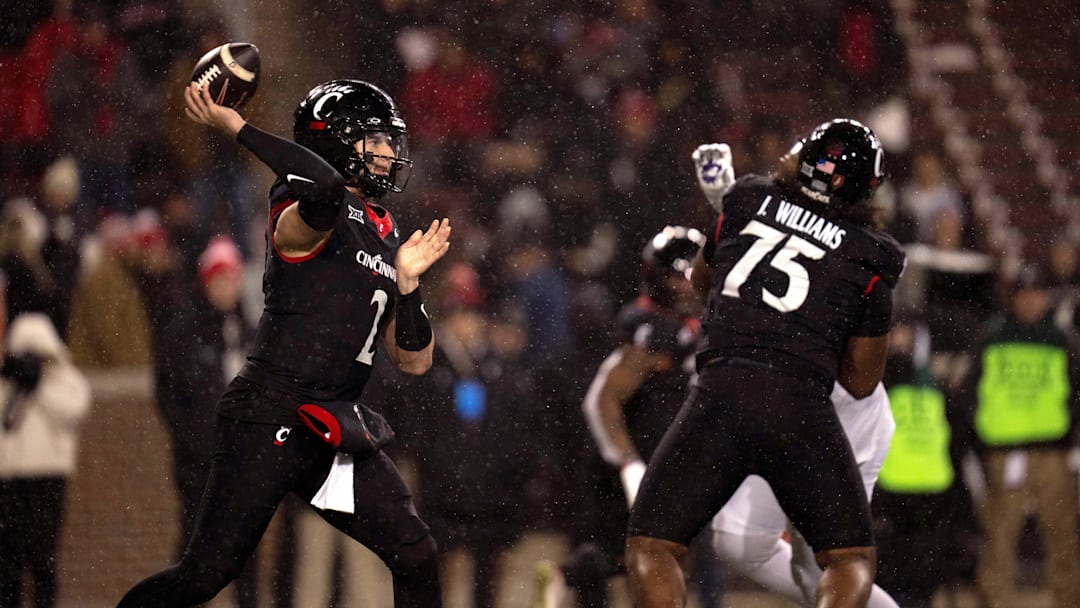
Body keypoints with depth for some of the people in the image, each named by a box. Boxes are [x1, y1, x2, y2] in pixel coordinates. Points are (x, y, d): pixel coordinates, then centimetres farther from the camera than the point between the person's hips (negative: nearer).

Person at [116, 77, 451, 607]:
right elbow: (325, 187, -36)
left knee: (415, 555, -1)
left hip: (335, 431, 8)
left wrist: (407, 280, 1)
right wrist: (236, 128, -28)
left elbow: (414, 361, 15)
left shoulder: (385, 239, 18)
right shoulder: (308, 213, -6)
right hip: (270, 418, -8)